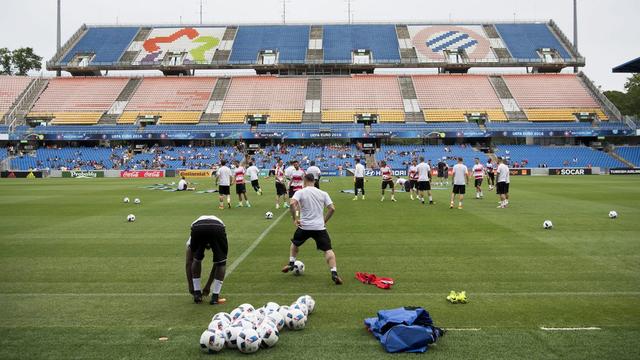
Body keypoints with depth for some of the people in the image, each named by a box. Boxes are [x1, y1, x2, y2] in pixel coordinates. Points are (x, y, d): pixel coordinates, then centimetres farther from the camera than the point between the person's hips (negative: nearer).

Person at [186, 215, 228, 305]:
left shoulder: (192, 238, 43)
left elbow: (188, 263, 39)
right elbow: (217, 263, 42)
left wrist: (191, 287, 46)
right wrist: (208, 286, 49)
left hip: (197, 228, 1)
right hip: (217, 228, -1)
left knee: (196, 260, 29)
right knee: (221, 263, 21)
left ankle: (197, 294, 29)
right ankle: (215, 297, 18)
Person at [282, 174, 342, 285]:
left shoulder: (300, 192, -1)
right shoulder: (323, 193, 7)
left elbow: (292, 203, -18)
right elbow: (332, 209, 0)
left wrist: (295, 219, -9)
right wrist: (325, 221, 11)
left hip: (304, 226, 0)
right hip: (320, 227, 0)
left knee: (295, 243, 29)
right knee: (328, 250, 1)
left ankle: (291, 264, 31)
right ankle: (334, 273, -14)